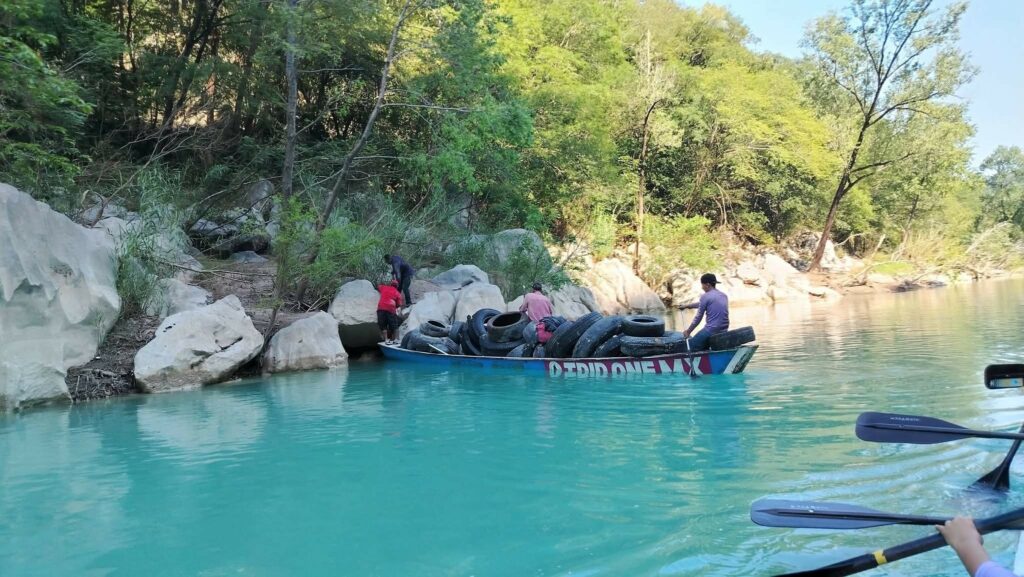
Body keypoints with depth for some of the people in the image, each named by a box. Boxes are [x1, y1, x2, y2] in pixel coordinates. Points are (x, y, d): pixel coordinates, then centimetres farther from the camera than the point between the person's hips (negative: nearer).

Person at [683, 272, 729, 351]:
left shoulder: (705, 296, -9)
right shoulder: (724, 295, 14)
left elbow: (698, 317, -5)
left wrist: (688, 331, 7)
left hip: (711, 330, -8)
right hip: (724, 331, 8)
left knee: (691, 347, 5)